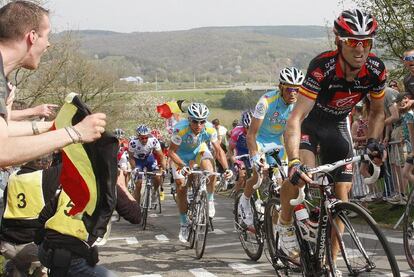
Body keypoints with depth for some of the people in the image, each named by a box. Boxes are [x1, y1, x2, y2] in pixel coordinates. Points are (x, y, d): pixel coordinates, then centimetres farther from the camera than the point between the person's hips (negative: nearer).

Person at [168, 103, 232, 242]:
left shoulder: (210, 129, -30)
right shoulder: (180, 129, -37)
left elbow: (218, 150, -20)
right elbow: (171, 151, -29)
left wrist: (226, 168, -32)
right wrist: (183, 166, -44)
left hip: (199, 150, 1)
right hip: (181, 155, -1)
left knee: (210, 171, -30)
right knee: (181, 187, -3)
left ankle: (210, 200, -4)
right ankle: (183, 224, 12)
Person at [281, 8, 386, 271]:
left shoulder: (376, 70, -21)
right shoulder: (322, 67, -35)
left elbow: (377, 111, 0)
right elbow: (295, 118, -40)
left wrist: (373, 141, -17)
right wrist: (294, 162, -52)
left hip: (338, 126, 4)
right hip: (309, 122, -4)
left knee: (342, 196, -2)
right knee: (302, 172, -33)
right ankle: (285, 225, -5)